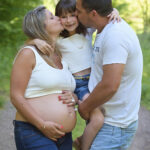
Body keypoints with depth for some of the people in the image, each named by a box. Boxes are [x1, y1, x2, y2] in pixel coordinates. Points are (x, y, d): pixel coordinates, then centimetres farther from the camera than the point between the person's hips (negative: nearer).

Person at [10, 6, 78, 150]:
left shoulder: (62, 57, 15)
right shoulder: (28, 53, -5)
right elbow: (16, 96, -11)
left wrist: (73, 98, 0)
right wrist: (43, 125, -16)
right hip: (33, 133, -7)